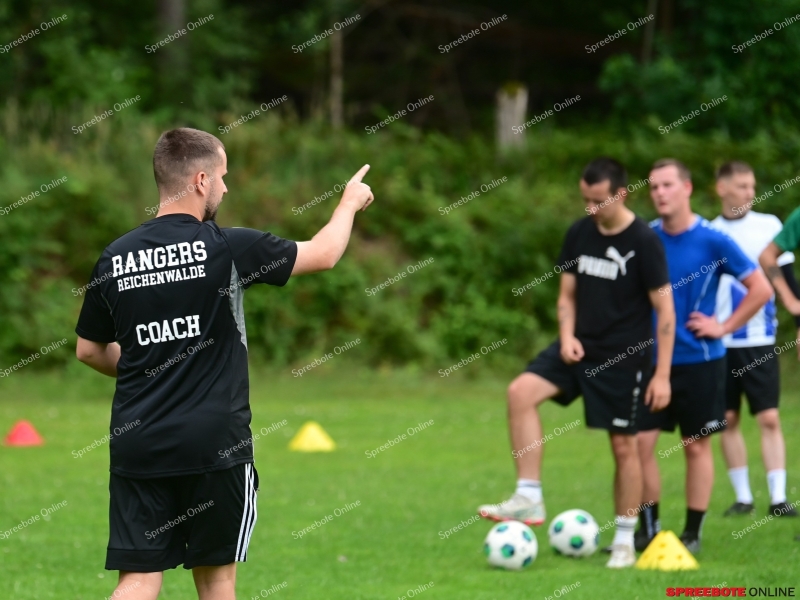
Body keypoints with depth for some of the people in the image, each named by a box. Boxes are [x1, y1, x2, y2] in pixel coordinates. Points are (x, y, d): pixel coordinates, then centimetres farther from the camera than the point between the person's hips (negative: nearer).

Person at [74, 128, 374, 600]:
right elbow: (322, 255, 6)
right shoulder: (227, 248, -7)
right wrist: (350, 203, 25)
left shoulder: (115, 258, 4)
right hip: (214, 445, -3)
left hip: (137, 443, 3)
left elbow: (90, 350, 15)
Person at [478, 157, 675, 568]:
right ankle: (529, 499, -14)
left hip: (624, 357, -5)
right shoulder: (579, 234, 3)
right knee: (521, 391, -17)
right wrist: (567, 336, -6)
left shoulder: (644, 242, -12)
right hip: (580, 347, 5)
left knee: (624, 445, 2)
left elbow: (665, 310, -10)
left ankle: (624, 541, 16)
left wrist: (662, 375, -12)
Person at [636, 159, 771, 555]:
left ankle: (692, 533, 11)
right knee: (640, 441, -1)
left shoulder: (712, 241, -8)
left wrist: (724, 327, -7)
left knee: (696, 446, 3)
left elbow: (761, 288, -5)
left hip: (698, 361, -3)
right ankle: (648, 527, 12)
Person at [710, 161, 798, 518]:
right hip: (719, 342, 2)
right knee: (728, 420, 4)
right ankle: (742, 497, 12)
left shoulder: (769, 226, 1)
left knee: (769, 418, -7)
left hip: (759, 341, -2)